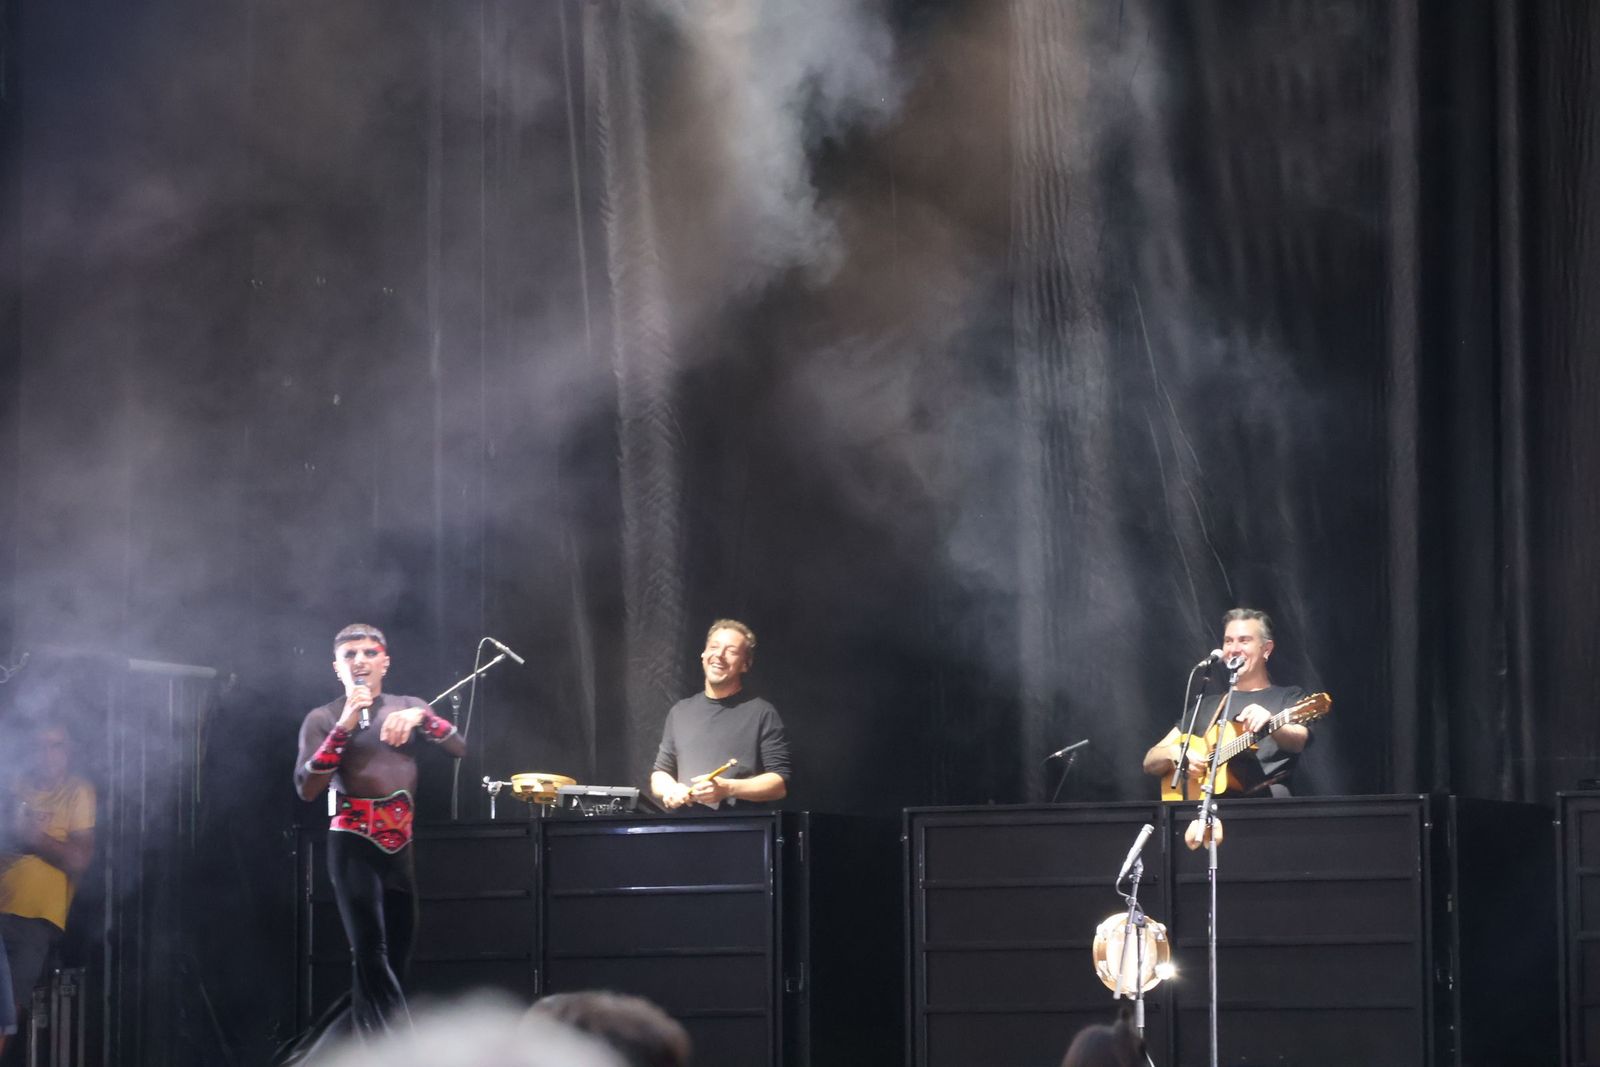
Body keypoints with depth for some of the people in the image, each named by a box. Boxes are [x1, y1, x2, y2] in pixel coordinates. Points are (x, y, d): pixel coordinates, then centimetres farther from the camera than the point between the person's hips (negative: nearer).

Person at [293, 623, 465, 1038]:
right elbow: (307, 788, -7)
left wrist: (421, 717, -13)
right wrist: (344, 727, -13)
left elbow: (459, 748, 4)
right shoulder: (323, 719, 6)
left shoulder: (408, 707, 16)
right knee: (371, 954, -18)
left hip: (402, 843, 4)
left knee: (396, 957, 2)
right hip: (354, 841, -4)